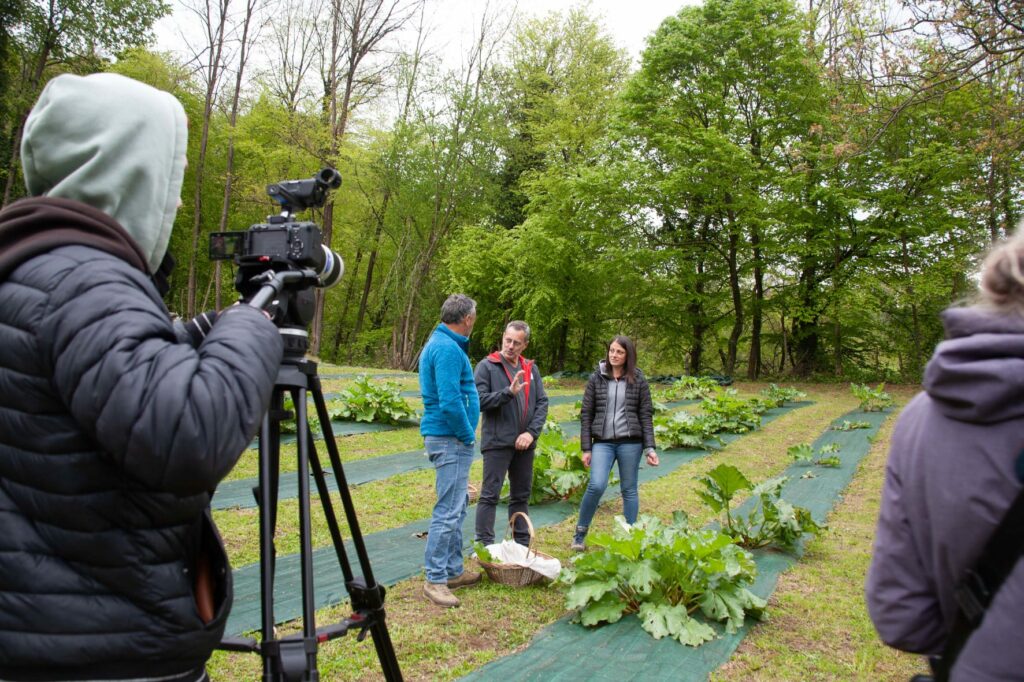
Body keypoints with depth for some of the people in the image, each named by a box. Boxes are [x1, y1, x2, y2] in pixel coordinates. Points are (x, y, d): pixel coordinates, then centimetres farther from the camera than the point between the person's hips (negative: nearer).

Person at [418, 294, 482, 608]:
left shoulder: (440, 343, 14)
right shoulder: (448, 348, -18)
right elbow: (450, 403, -26)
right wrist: (468, 435, -12)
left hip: (449, 438, 11)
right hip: (451, 439, -11)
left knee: (457, 507, 18)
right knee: (448, 511, -4)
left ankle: (454, 570, 28)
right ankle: (435, 579, 5)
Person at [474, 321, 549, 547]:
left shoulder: (531, 369, 10)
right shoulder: (487, 366, -5)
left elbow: (542, 403, 6)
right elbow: (479, 401, -13)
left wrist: (532, 432, -6)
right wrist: (508, 392, -24)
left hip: (525, 443, 5)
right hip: (497, 442, -5)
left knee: (521, 495, 14)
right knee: (490, 495, -2)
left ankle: (522, 544, 25)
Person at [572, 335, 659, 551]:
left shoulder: (638, 380, 5)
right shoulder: (597, 378, 4)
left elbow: (646, 416, 5)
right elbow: (586, 414, 5)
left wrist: (649, 448, -2)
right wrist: (586, 448, 0)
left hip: (630, 442, 1)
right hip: (602, 442, -1)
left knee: (629, 490, 7)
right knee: (596, 485, -15)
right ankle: (580, 533, 4)